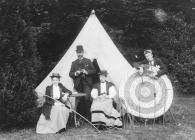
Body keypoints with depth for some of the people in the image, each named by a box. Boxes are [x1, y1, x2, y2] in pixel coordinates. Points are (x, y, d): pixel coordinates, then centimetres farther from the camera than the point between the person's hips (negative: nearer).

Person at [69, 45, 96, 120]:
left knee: (87, 98, -17)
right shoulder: (74, 63, 16)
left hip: (87, 83, -2)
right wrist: (75, 73, -11)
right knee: (80, 100, -1)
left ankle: (88, 116, -8)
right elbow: (70, 74, 10)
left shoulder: (88, 61, 12)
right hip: (78, 84, 2)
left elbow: (94, 71, 8)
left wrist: (86, 72, -10)